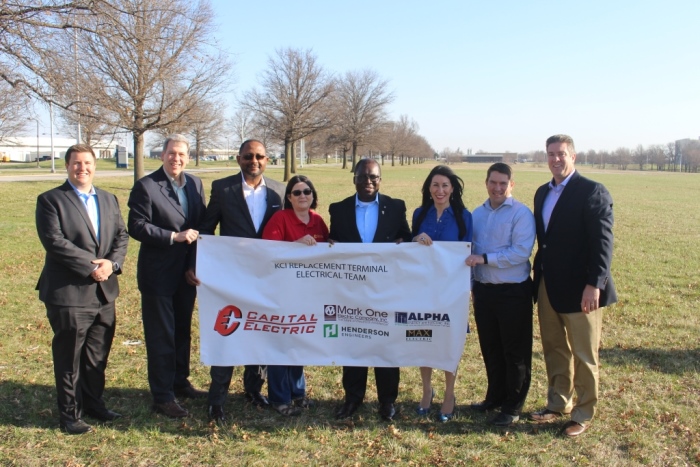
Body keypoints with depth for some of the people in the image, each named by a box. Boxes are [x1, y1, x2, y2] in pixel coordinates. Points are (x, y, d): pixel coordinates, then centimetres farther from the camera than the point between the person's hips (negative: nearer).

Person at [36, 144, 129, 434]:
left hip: (104, 291, 5)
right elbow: (54, 241, -15)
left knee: (98, 355, 15)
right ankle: (70, 414, 17)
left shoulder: (109, 200, 15)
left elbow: (122, 235, 7)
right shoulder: (50, 200, -4)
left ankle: (93, 402, 30)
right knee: (69, 358, 5)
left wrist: (112, 262, -12)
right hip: (69, 292, -5)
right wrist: (90, 266, -19)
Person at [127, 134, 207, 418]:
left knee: (182, 331, 18)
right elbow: (137, 227, -16)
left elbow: (202, 222, 12)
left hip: (187, 271, 6)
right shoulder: (146, 186, -10)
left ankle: (180, 382, 34)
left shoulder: (195, 184, 8)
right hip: (158, 273, -6)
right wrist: (174, 237, -21)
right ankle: (163, 397, 12)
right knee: (160, 336, 2)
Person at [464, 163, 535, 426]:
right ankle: (495, 397, 33)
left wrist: (485, 258, -22)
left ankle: (512, 407, 19)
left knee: (515, 352, 6)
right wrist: (472, 284, 11)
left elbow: (521, 252, -20)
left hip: (513, 292, -5)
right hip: (483, 290, 6)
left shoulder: (521, 214, -10)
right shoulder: (477, 214, 9)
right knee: (490, 349, 16)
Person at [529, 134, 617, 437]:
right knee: (554, 349, 16)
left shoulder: (592, 192, -11)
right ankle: (558, 404, 32)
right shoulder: (543, 193, 11)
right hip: (548, 286, 7)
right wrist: (539, 276, 9)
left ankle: (584, 414, 21)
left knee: (584, 355, 6)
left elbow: (602, 242, -16)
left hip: (580, 288, -7)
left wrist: (594, 284, -21)